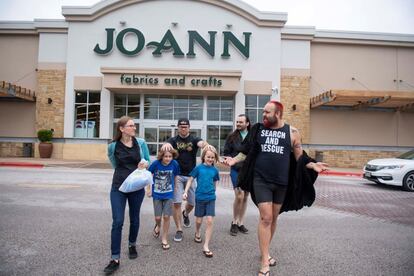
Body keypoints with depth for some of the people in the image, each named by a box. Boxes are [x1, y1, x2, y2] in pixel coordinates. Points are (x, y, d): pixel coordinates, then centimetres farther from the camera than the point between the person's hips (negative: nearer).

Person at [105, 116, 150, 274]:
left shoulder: (141, 143, -3)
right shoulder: (113, 146, -4)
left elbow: (148, 160, 7)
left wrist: (144, 163, -14)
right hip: (118, 187, -1)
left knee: (134, 219, 15)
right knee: (117, 222, -5)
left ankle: (132, 245, 40)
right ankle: (115, 259, 6)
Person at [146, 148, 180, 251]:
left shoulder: (174, 164, -16)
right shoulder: (156, 163, -18)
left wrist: (173, 188, 8)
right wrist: (149, 189, -1)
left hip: (169, 195, 0)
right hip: (157, 194, 0)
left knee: (166, 217, 0)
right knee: (157, 217, 6)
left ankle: (164, 239, 20)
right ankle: (158, 226, 43)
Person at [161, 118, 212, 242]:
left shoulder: (194, 139, 0)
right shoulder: (173, 140, 0)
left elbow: (201, 143, -22)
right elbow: (167, 144, -22)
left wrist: (206, 145, -48)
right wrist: (166, 145, -48)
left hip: (191, 175, 1)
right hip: (177, 175, -1)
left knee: (192, 203, 9)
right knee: (176, 202, -6)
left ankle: (185, 214, 44)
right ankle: (179, 230, 9)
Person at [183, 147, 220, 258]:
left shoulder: (215, 170, 0)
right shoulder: (198, 168, -5)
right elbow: (190, 180, 0)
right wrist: (185, 192, -5)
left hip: (211, 198, 1)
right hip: (199, 197, -1)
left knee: (209, 221, -6)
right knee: (198, 220, 13)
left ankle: (206, 247, 3)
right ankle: (197, 233, 47)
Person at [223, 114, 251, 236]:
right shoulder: (232, 137, 0)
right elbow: (226, 153, 4)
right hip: (236, 170, -2)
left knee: (245, 197, 10)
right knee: (239, 196, -11)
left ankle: (240, 223, 26)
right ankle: (234, 222, 10)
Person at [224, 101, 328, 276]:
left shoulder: (292, 132, -1)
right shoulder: (258, 129, 1)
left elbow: (299, 157, 4)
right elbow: (247, 152, 8)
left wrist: (312, 165, -12)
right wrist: (234, 159, -6)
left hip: (281, 182, 2)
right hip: (261, 180, -1)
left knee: (274, 218, 15)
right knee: (265, 218, -7)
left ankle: (265, 251, 36)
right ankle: (264, 262, 4)